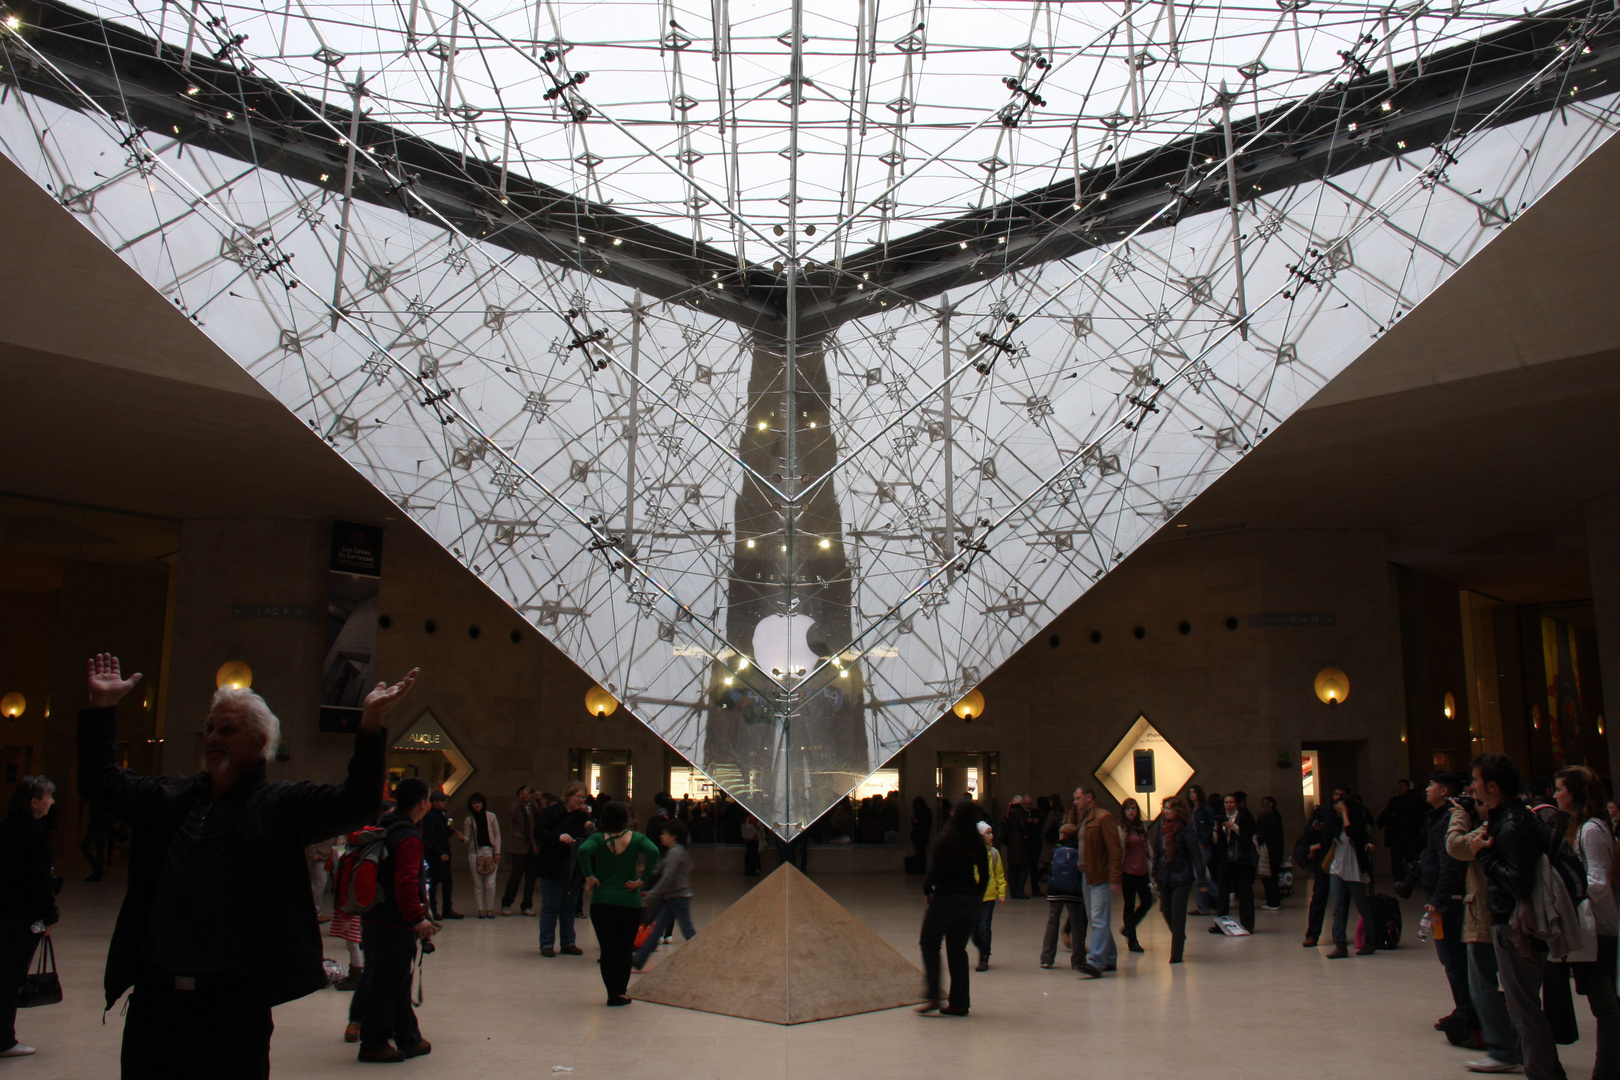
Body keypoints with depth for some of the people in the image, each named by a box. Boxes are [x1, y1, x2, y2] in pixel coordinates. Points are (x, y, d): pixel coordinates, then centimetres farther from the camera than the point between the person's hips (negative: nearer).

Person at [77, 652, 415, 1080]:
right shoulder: (169, 798, 12)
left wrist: (371, 723, -24)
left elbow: (356, 804, -14)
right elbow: (102, 782, 24)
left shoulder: (283, 804, -3)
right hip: (154, 995, 5)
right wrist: (102, 707, 18)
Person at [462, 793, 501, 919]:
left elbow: (497, 835, 5)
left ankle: (489, 909, 5)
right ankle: (480, 910, 10)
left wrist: (497, 852, -2)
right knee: (477, 883, 1)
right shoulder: (469, 820, 7)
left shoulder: (491, 816, 5)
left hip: (490, 851, -1)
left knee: (490, 883, -6)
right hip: (475, 852, 1)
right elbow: (467, 838, 4)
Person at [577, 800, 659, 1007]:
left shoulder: (598, 838, -1)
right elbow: (653, 852, -18)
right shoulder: (636, 838, 0)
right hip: (630, 902, 0)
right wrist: (642, 880, -11)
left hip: (602, 901, 0)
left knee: (608, 949, 5)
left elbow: (583, 850, -22)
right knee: (626, 948, 12)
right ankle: (621, 991, 12)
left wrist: (590, 877, -12)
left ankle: (613, 993, 3)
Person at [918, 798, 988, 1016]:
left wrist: (928, 890, 0)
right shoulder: (977, 843, 3)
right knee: (958, 949, 12)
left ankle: (934, 996, -2)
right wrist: (977, 897, 13)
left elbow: (935, 871, -16)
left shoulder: (943, 840, -12)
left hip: (946, 898, -5)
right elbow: (985, 874, 5)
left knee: (929, 943, 10)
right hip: (970, 901, 5)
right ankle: (959, 1003, 10)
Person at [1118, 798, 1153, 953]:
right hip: (1128, 873, -5)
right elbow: (1118, 852, -9)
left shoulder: (1142, 826, 8)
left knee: (1147, 902, 6)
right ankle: (1132, 941, 14)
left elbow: (1148, 847, 14)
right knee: (1130, 906, 4)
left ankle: (1128, 929, 27)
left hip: (1143, 872, 6)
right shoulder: (1121, 829, -9)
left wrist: (1151, 867, 8)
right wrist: (1118, 875, -10)